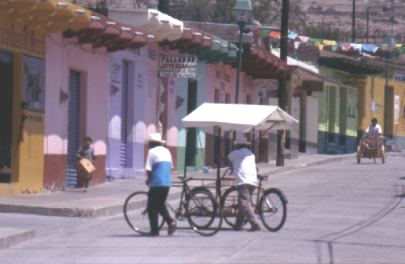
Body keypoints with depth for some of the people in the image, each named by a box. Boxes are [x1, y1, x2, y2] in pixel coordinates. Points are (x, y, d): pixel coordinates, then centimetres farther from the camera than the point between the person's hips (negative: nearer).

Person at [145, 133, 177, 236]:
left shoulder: (152, 151, -6)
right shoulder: (167, 151, 15)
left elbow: (148, 169, -11)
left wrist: (148, 179, 8)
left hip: (156, 183, -7)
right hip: (167, 183, 7)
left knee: (152, 207, 3)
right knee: (161, 205, 20)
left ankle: (154, 231, 1)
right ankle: (170, 221, -2)